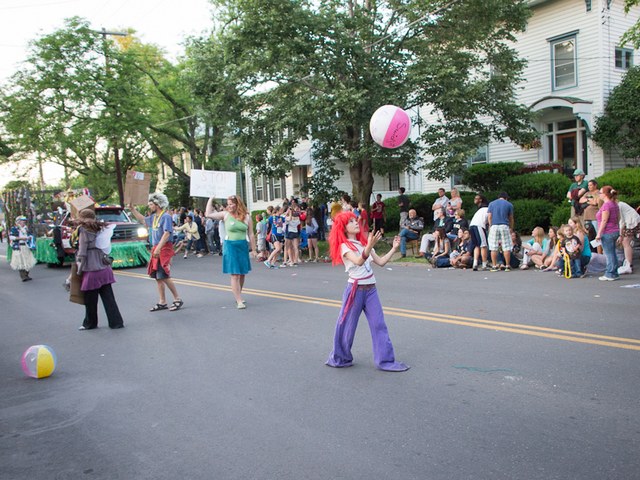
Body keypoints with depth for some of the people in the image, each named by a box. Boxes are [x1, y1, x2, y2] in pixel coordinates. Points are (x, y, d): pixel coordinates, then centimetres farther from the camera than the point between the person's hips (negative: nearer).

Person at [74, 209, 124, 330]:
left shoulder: (83, 231, -9)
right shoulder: (101, 229, 9)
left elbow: (82, 253, -10)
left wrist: (79, 269, -3)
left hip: (91, 270, -6)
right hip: (104, 269, 6)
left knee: (90, 300, 9)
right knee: (108, 297, 9)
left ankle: (90, 323, 22)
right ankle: (116, 322, 8)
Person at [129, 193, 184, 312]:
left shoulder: (166, 216, -12)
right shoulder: (154, 217, 14)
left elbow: (167, 234, -22)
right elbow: (143, 220, 33)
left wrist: (158, 248, -28)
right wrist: (132, 209, 27)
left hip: (164, 249, -9)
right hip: (156, 249, 9)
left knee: (164, 276, -13)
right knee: (158, 277, 9)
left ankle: (177, 299, -3)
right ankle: (162, 302, 15)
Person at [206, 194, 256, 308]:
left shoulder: (247, 217, 2)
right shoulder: (225, 215, 0)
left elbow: (251, 234, 5)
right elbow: (209, 214, 0)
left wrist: (253, 249, 4)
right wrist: (210, 200, 1)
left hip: (243, 246, 2)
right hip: (230, 246, -2)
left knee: (242, 274, 9)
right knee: (235, 275, -6)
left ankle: (238, 295, 28)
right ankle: (239, 301, -5)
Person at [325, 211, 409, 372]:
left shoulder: (363, 243, 13)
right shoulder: (344, 246, -9)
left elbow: (381, 262, 9)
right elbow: (359, 261, -28)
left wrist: (394, 248, -1)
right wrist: (370, 246, -43)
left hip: (371, 288, 6)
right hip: (356, 289, -6)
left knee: (379, 324, 0)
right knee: (347, 325, 5)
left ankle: (385, 360, 2)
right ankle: (339, 359, 22)